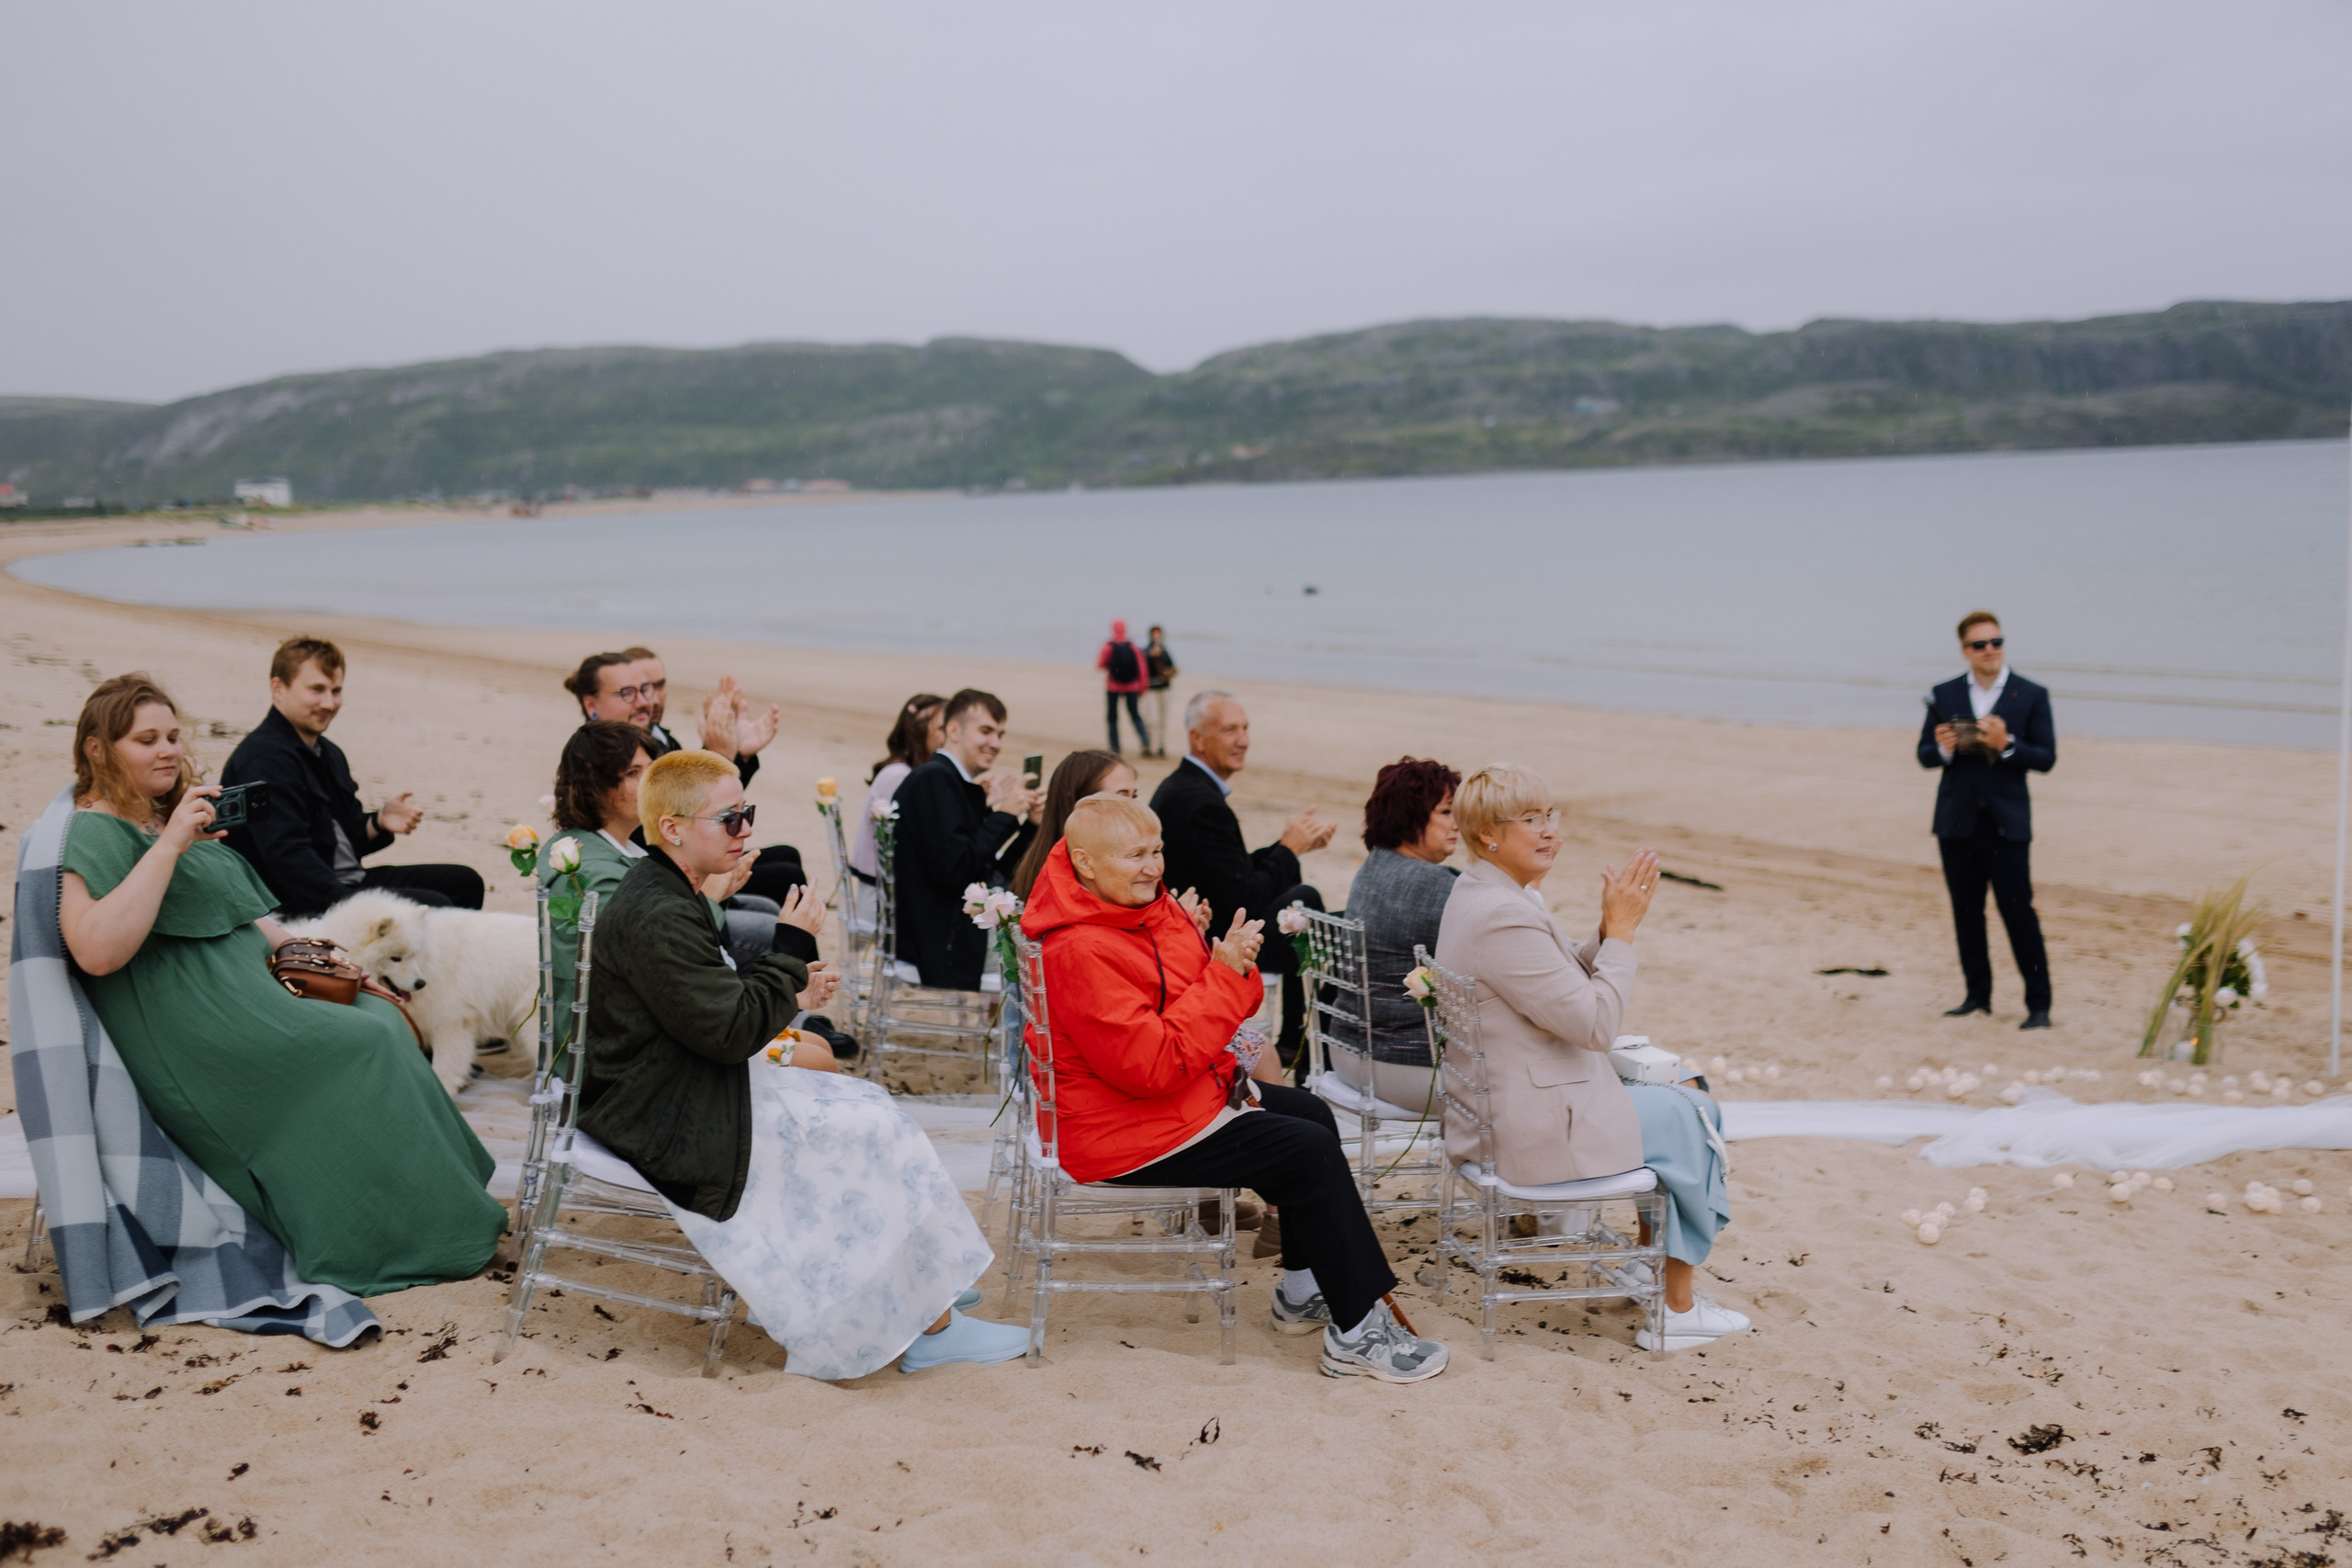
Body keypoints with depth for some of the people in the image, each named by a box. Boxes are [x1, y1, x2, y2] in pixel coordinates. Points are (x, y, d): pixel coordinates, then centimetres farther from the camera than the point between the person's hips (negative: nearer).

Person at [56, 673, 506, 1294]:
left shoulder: (171, 817, 21)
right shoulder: (92, 832, -10)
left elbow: (233, 915, 29)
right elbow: (97, 951, -27)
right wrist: (169, 845, -25)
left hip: (247, 996, 10)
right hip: (190, 1031, -9)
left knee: (382, 1015, -6)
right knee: (368, 1045, -17)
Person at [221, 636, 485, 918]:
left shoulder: (328, 754, 16)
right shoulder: (264, 758, -17)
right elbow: (288, 856, -26)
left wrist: (379, 821, 0)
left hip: (351, 881, 11)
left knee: (463, 882, 6)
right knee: (434, 907, -22)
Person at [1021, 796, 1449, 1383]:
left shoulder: (1149, 906, 4)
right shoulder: (1079, 952, -26)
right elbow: (1153, 1065, -30)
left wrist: (1232, 959, -12)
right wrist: (1225, 973, -25)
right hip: (1122, 1133, -11)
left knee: (1311, 1113, 16)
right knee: (1312, 1151, -13)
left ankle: (1303, 1292, 23)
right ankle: (1357, 1331, -6)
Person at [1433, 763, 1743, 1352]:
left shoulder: (1478, 894, 7)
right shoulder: (1504, 917, -26)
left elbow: (1570, 979, 15)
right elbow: (1596, 1024, -23)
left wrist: (1613, 925, -2)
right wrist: (1621, 928, -14)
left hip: (1497, 1111, 10)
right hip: (1532, 1131, -10)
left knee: (1679, 1090, 20)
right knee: (1691, 1116, 5)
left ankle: (1656, 1258, 28)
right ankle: (1678, 1308, 17)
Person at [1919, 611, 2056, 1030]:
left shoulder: (2031, 696, 0)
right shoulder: (1944, 695, 6)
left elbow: (2046, 759, -3)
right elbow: (1925, 755, 8)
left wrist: (2006, 744, -19)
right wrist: (1943, 748, -14)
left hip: (2006, 822, -3)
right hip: (1957, 821, 3)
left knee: (2018, 912, -5)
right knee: (1966, 912, 9)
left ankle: (2039, 1005, 1)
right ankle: (1978, 995, 20)